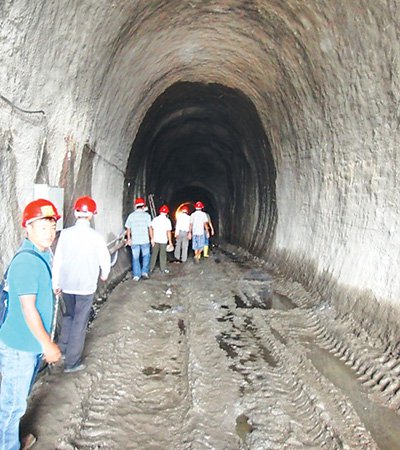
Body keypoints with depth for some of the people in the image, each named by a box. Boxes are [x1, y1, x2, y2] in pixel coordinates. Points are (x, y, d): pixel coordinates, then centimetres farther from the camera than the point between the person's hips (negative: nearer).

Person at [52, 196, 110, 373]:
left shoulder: (65, 234, -6)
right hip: (86, 285, -3)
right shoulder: (96, 236, -12)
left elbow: (57, 260, -2)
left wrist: (56, 283, 9)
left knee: (69, 315, 26)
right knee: (79, 322, 7)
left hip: (67, 284, 3)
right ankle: (72, 362, 14)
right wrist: (104, 274, 17)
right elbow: (105, 260, -4)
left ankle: (62, 349, 29)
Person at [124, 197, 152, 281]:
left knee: (135, 258, 9)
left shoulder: (131, 215, 2)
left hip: (134, 240, 1)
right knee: (146, 256, 16)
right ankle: (145, 272, 9)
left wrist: (128, 239, 14)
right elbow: (149, 228, -5)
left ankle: (136, 275, 12)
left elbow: (128, 229, 4)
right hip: (145, 240, -1)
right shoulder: (146, 215, -5)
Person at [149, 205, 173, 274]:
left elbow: (151, 229, -5)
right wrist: (170, 241, -5)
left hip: (155, 240, 3)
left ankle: (151, 268, 18)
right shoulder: (167, 220, -9)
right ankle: (163, 268, 14)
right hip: (163, 240, -3)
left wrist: (152, 239, -2)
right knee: (163, 255, 7)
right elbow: (169, 232, -11)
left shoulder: (155, 219, 0)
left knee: (154, 254, 13)